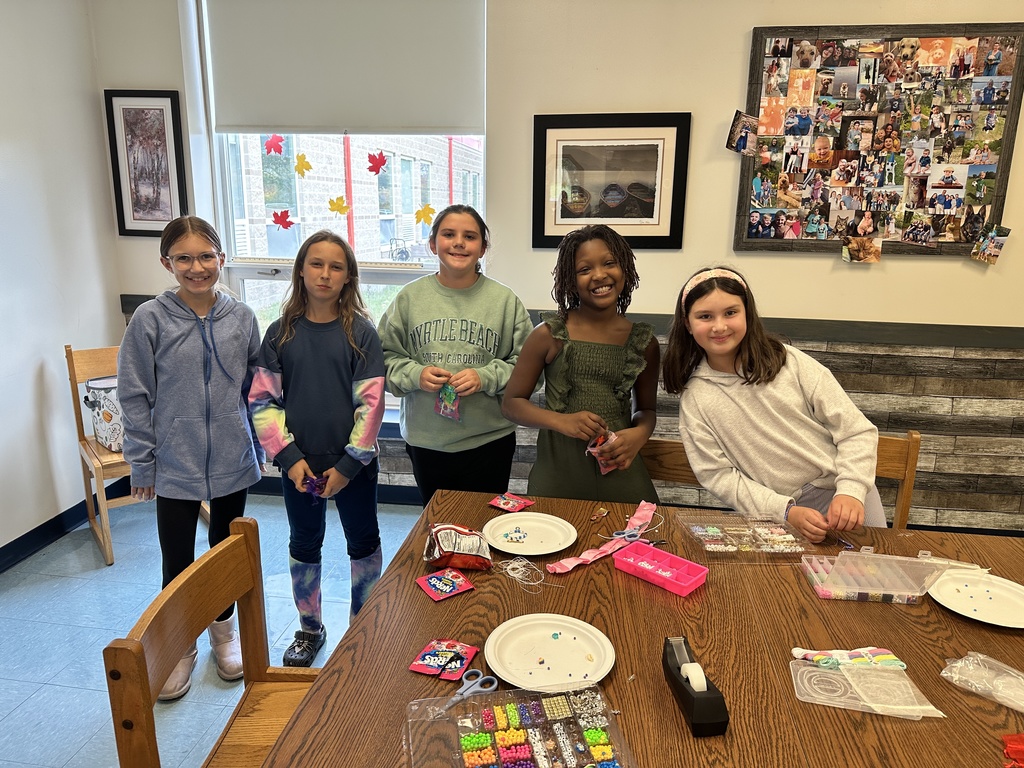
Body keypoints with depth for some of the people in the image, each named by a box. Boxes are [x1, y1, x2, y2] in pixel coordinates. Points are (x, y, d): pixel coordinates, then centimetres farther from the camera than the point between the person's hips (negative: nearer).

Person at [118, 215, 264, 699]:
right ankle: (179, 648, 33)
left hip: (233, 463, 2)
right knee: (178, 564, 10)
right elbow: (134, 397, -5)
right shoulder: (150, 320, -9)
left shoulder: (241, 318, -2)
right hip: (174, 468, -2)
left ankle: (224, 632, 40)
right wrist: (142, 464, -4)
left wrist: (257, 449, 6)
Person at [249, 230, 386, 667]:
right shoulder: (281, 332, -3)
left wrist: (349, 463, -13)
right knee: (304, 546, 16)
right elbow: (262, 400, -2)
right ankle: (310, 628, 37)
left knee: (363, 543, 13)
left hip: (353, 463, -1)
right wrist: (288, 457, -10)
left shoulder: (360, 331, -8)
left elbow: (371, 402, -11)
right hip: (300, 464, 2)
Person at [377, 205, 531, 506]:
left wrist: (486, 377, -18)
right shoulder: (410, 297, 1)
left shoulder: (505, 300, -3)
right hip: (425, 440, 2)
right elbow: (386, 357, 5)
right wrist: (414, 374, -14)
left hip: (488, 440, -1)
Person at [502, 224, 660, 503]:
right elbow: (512, 402, -1)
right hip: (558, 468, -1)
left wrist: (638, 434, -10)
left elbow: (646, 409, 13)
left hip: (620, 470, 2)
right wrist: (561, 421, -17)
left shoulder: (644, 341, 0)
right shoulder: (549, 335, -6)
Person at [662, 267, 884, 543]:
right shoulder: (694, 398, -3)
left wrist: (851, 491, -17)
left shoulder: (789, 361, -3)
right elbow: (718, 475, -5)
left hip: (844, 494, 0)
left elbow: (857, 431, -2)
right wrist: (786, 511, -15)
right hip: (781, 513, 0)